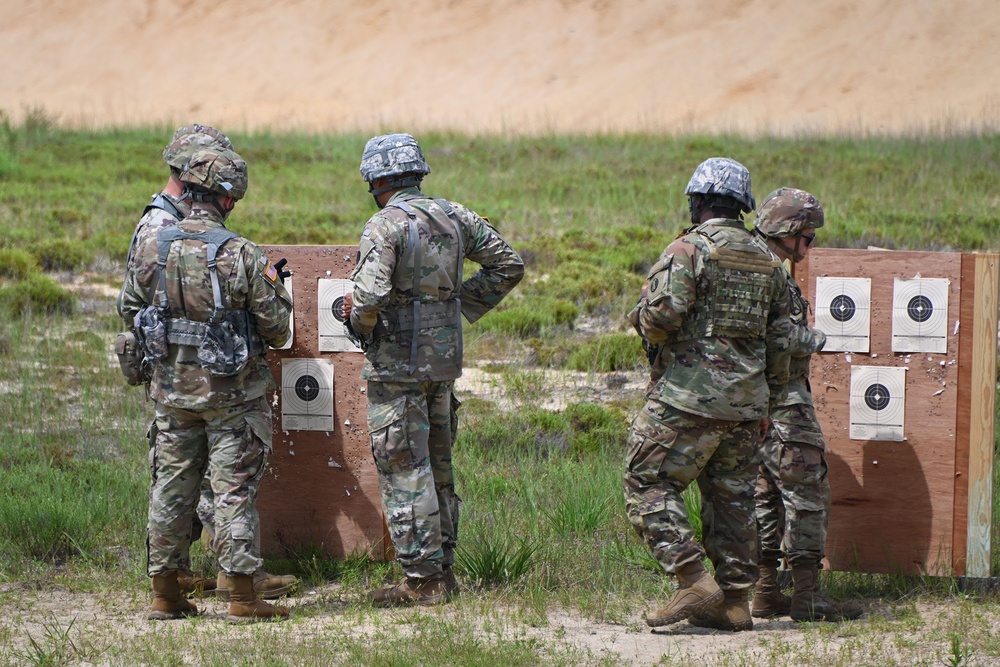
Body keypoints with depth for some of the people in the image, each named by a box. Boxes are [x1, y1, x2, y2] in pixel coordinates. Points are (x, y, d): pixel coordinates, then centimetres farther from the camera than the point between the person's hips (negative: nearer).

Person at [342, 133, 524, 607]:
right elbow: (508, 265, 15)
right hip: (444, 357, 7)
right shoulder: (454, 217, 8)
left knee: (404, 470, -2)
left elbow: (371, 293, -26)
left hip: (397, 363, -7)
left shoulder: (386, 225, -14)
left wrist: (359, 319, -5)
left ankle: (421, 580, -2)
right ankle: (442, 570, 22)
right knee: (437, 466, 16)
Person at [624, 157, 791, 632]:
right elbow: (780, 339, 16)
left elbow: (661, 315, -21)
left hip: (688, 396, -7)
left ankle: (693, 580, -13)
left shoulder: (689, 249, -9)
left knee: (648, 485, -2)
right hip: (745, 401, 7)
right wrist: (768, 396, 23)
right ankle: (734, 600, 13)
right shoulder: (766, 261, 13)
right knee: (732, 498, 12)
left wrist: (642, 319, 2)